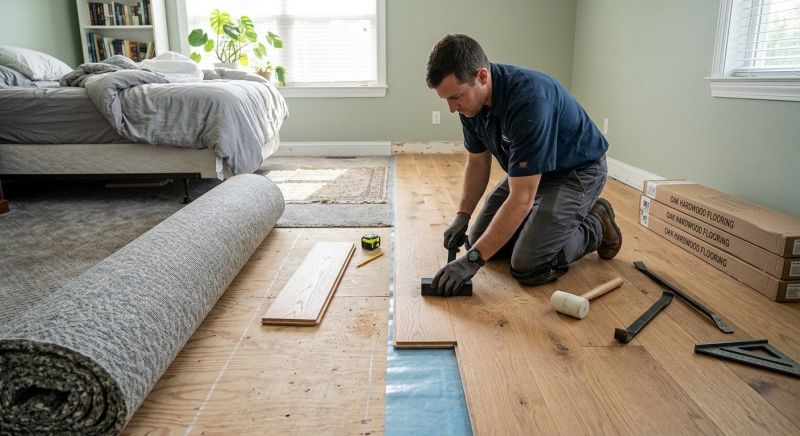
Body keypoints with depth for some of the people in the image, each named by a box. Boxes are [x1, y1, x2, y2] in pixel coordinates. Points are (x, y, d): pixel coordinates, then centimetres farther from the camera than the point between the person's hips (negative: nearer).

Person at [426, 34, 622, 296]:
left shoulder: (528, 100, -38)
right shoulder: (471, 100, -13)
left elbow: (522, 198, -37)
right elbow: (478, 162, 2)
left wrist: (473, 260, -36)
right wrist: (462, 216, -9)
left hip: (577, 172, -7)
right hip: (527, 172, 8)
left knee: (528, 267, -16)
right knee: (481, 240, 4)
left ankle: (595, 226, 8)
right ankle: (547, 219, 21)